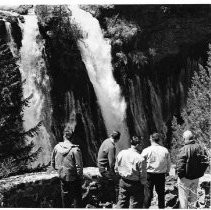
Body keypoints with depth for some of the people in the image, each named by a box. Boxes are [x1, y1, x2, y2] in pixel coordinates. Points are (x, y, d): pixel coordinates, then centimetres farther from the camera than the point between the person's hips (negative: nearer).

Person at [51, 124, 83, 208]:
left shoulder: (57, 147, -8)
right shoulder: (75, 150, -23)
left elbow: (53, 163, 2)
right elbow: (79, 166, -19)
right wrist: (80, 176, -2)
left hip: (62, 176, 5)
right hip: (73, 178, -4)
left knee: (65, 195, 22)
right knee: (77, 196, 12)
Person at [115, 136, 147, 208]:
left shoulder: (121, 153, -4)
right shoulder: (140, 159, -22)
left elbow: (116, 169, 5)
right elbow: (143, 175, -15)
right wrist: (143, 183, 0)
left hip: (123, 182, 5)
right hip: (135, 184, -5)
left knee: (121, 203, 18)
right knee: (135, 205, 9)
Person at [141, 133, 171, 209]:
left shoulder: (147, 150, -11)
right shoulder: (165, 150, -3)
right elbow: (169, 163, 6)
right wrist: (167, 171, 22)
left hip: (149, 174, -2)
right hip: (161, 174, 2)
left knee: (148, 194, 6)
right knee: (161, 193, 16)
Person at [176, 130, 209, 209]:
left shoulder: (184, 149, -20)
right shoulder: (200, 148, -1)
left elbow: (180, 165, -23)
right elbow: (206, 162, 6)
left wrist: (180, 175, -10)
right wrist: (200, 172, 12)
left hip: (185, 178, -6)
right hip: (196, 177, 6)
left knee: (183, 197, 7)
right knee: (193, 195, 20)